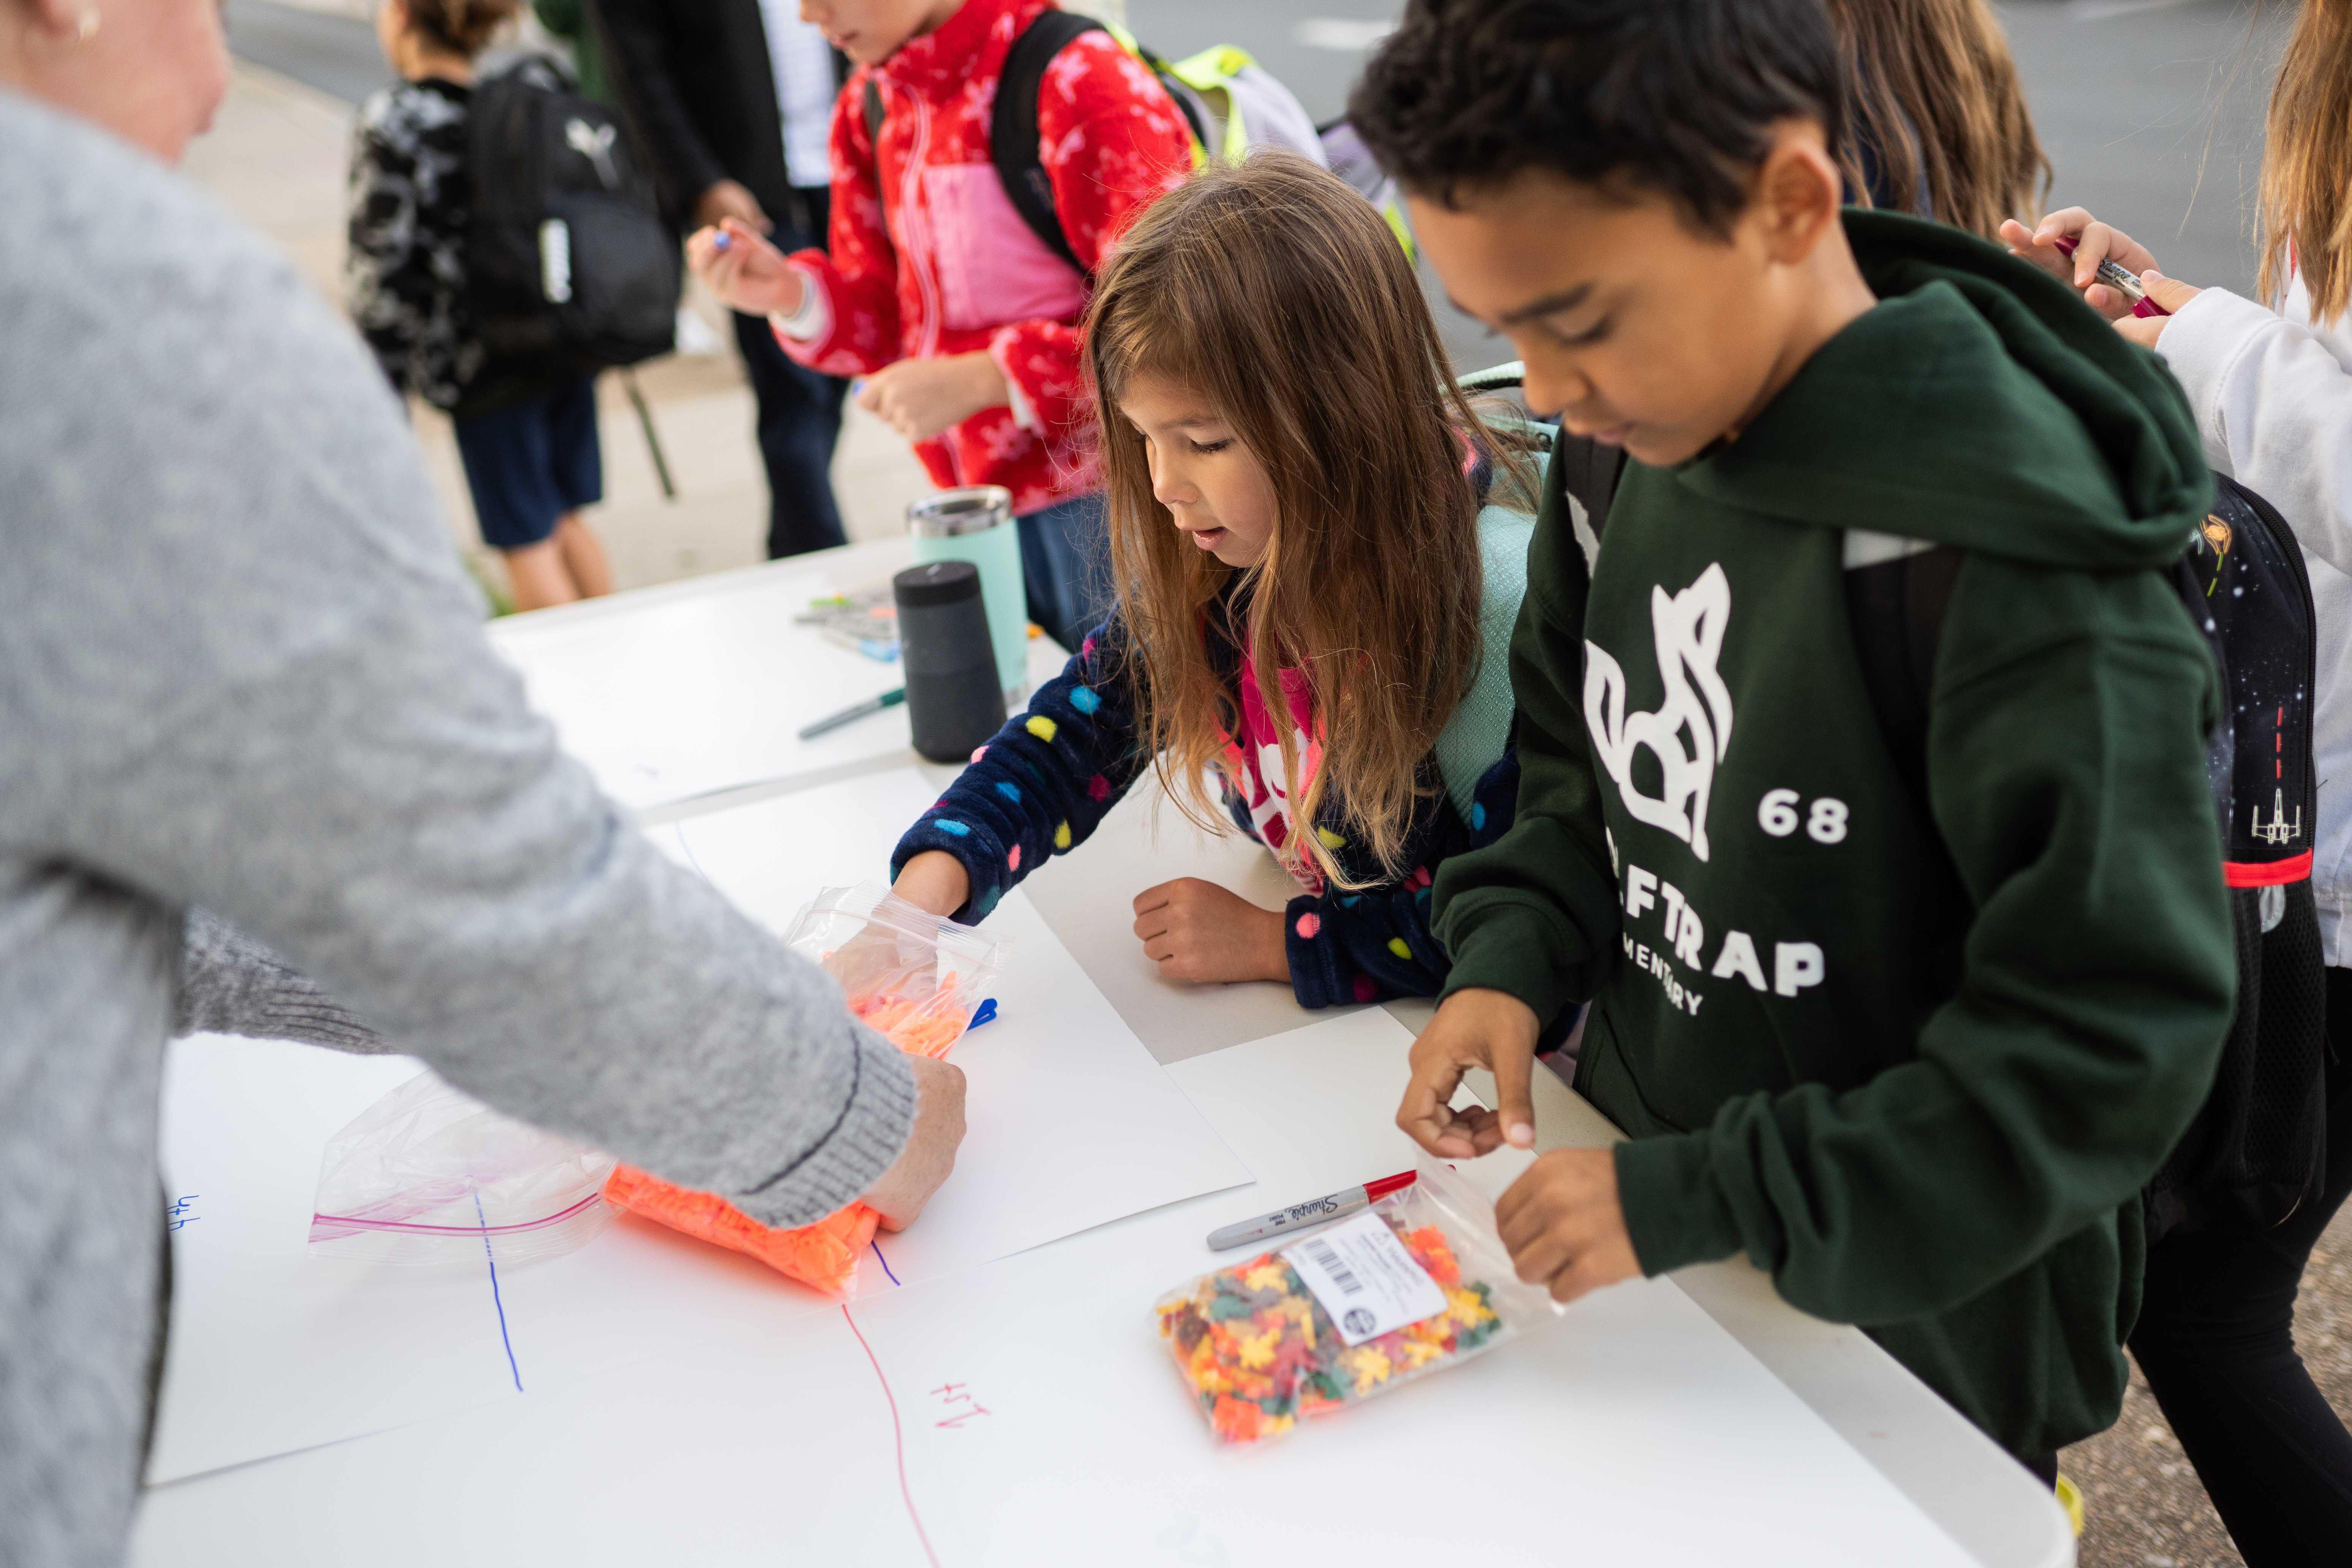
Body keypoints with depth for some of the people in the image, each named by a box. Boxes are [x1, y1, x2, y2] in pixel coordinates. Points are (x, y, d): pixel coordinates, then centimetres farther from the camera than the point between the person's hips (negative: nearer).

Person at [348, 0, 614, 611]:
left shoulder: (392, 123, -12)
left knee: (527, 543, 7)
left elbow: (383, 265, -13)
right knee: (566, 518, 20)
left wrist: (382, 395, -8)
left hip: (484, 363, -6)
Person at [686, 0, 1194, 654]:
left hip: (1101, 503, -7)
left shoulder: (1079, 82, -17)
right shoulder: (870, 102, 8)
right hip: (979, 504, 7)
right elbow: (887, 323, 13)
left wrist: (981, 379, -22)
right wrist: (792, 295, -7)